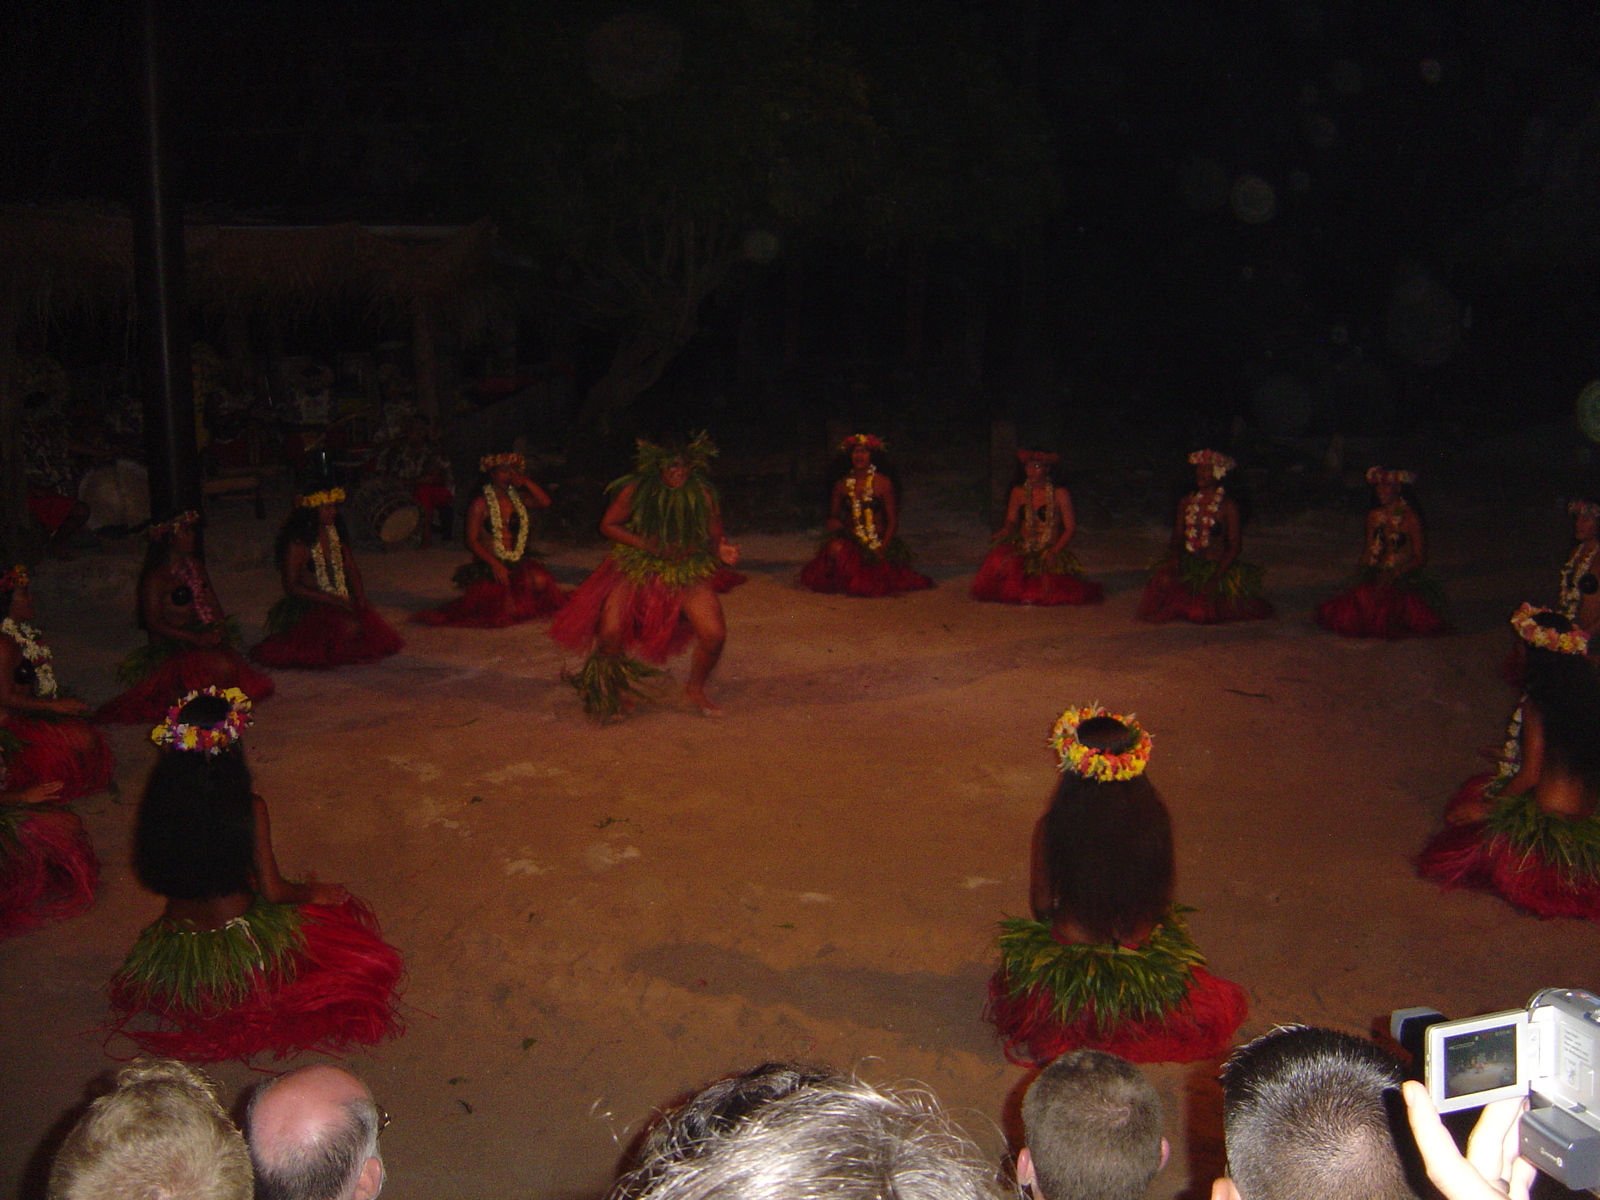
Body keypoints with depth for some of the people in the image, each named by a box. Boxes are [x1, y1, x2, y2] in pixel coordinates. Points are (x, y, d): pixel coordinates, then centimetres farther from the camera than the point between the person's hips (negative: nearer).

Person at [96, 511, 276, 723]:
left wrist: (219, 625, -8)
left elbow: (212, 600, 16)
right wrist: (195, 639, -20)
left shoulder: (195, 566, 13)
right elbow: (154, 624, -12)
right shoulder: (155, 578, -9)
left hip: (202, 633, 7)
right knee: (223, 666, -29)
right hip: (170, 645, -7)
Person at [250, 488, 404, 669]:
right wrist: (332, 600, -18)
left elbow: (352, 570, 15)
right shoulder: (298, 542, -12)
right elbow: (291, 586, -12)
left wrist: (360, 598, -4)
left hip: (342, 602, 7)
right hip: (309, 605, -7)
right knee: (349, 626, -30)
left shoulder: (335, 533, 9)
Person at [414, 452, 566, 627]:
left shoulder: (517, 497, 11)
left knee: (539, 581, -27)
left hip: (520, 563, 5)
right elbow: (472, 541, -9)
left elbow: (545, 502, -2)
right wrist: (495, 565, -19)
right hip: (489, 565, -5)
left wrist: (525, 482, -5)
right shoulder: (480, 504, -4)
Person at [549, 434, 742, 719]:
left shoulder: (703, 495, -6)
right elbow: (608, 524, -2)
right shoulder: (635, 491, -11)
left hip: (688, 572, 1)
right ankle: (609, 693, 16)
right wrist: (646, 544, -15)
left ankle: (695, 689, 18)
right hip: (637, 568, -1)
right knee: (610, 633, -16)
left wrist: (723, 550, -23)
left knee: (715, 635, -14)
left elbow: (715, 536, 2)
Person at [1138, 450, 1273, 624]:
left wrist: (1216, 577, -17)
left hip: (1218, 568, -3)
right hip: (1188, 567, 3)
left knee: (1201, 613, -24)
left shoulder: (1228, 506, -4)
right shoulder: (1186, 502, 11)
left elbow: (1234, 547, -6)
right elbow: (1177, 538, 12)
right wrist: (1174, 560, -10)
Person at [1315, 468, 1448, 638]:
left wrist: (1393, 576, -16)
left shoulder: (1410, 517, -6)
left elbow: (1420, 558, -5)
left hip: (1405, 578, -5)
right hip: (1376, 576, 5)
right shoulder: (1374, 515, 12)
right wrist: (1362, 572, 1)